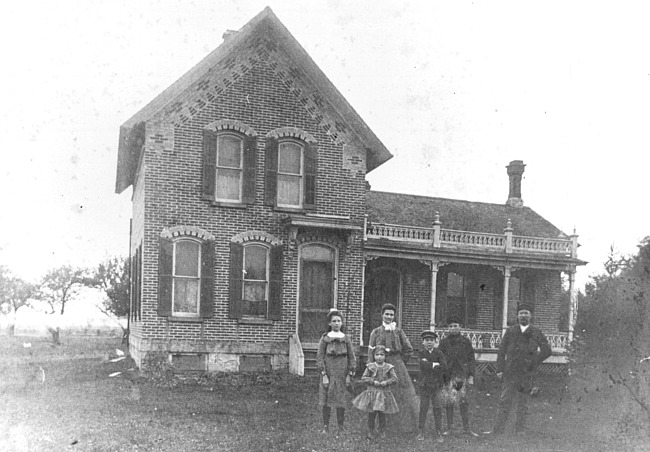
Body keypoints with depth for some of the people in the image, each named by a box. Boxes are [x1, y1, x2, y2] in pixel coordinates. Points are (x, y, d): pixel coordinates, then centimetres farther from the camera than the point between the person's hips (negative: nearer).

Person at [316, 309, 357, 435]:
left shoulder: (346, 338, 6)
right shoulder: (325, 338, 1)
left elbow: (352, 357, 6)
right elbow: (319, 357, -2)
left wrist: (349, 375, -1)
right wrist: (324, 375, -10)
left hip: (342, 373, 1)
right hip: (329, 372, -1)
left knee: (341, 401, 4)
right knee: (326, 401, 1)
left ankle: (341, 427, 14)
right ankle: (325, 427, 12)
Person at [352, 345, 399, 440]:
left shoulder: (389, 367, 0)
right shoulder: (370, 367, -1)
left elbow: (394, 379, -2)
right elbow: (363, 378, -3)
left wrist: (386, 382, -18)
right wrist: (373, 381, -15)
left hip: (384, 394, 0)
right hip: (372, 393, 0)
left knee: (382, 414, 7)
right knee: (371, 413, 2)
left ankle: (382, 430, 27)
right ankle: (370, 432, 15)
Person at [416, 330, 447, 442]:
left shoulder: (439, 353, 3)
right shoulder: (421, 353, 3)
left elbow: (444, 367, -13)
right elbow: (424, 365, -16)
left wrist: (430, 365, -13)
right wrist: (436, 364, -12)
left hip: (437, 384, 0)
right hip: (424, 384, 0)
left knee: (437, 408, 0)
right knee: (423, 408, 4)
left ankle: (437, 432, 9)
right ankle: (421, 431, 14)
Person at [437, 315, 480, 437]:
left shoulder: (466, 342, 6)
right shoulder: (444, 342, 7)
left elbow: (472, 360, 6)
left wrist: (471, 376, -2)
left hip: (463, 375, 0)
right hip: (448, 376, 0)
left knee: (464, 402, 0)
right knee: (449, 401, 2)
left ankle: (466, 428, 9)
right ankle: (449, 427, 12)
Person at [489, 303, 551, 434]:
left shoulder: (536, 333, 6)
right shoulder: (510, 331, 8)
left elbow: (547, 350, 5)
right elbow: (502, 350, 6)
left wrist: (534, 362, -3)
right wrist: (500, 369, -2)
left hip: (527, 374, 0)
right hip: (510, 372, 0)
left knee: (523, 402, 8)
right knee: (505, 401, -1)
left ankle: (520, 429, 17)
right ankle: (498, 430, 2)